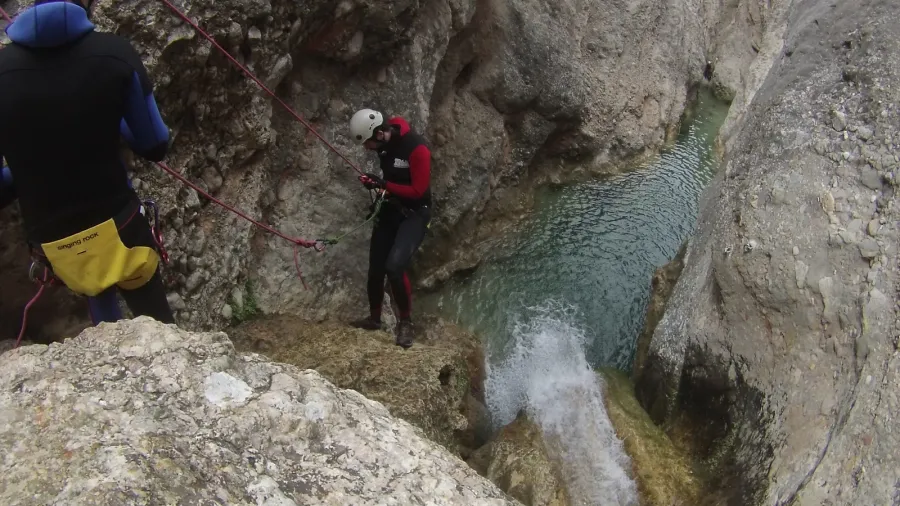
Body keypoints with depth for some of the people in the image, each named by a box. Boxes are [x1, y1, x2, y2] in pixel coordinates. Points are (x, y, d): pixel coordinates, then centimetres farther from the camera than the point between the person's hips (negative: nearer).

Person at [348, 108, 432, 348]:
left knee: (394, 266, -24)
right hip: (391, 208, 7)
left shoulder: (417, 149, -27)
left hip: (415, 213, -7)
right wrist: (376, 182, -2)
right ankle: (374, 318, 31)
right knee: (375, 267, 9)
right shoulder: (384, 141, -3)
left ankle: (405, 321, -3)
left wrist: (384, 185, -25)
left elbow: (418, 191, -22)